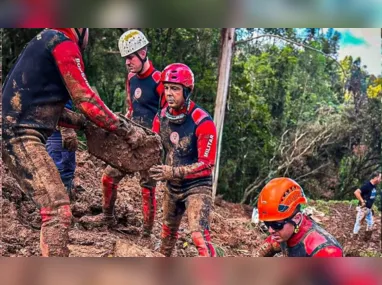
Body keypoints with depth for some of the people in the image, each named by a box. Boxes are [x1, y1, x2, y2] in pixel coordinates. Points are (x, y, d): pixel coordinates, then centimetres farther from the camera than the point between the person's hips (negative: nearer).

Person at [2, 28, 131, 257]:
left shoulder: (44, 42, 24)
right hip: (22, 136, -10)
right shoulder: (63, 43, -4)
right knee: (59, 210, -17)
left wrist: (84, 123, 22)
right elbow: (84, 98, -8)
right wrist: (121, 126, 1)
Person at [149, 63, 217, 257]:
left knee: (199, 235, -22)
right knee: (168, 231, 23)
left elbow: (207, 163, -23)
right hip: (173, 187, 7)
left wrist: (173, 172, -32)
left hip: (197, 186, -7)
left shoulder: (202, 121, -22)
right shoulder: (161, 117, -3)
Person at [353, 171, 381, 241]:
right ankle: (354, 239, 14)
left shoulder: (374, 186, 4)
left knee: (370, 223, 16)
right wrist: (362, 201, -26)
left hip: (369, 209, 9)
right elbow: (356, 192, -31)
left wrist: (371, 206, 16)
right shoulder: (367, 185, -23)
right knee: (358, 223, 3)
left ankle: (367, 239, 29)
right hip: (363, 208, -9)